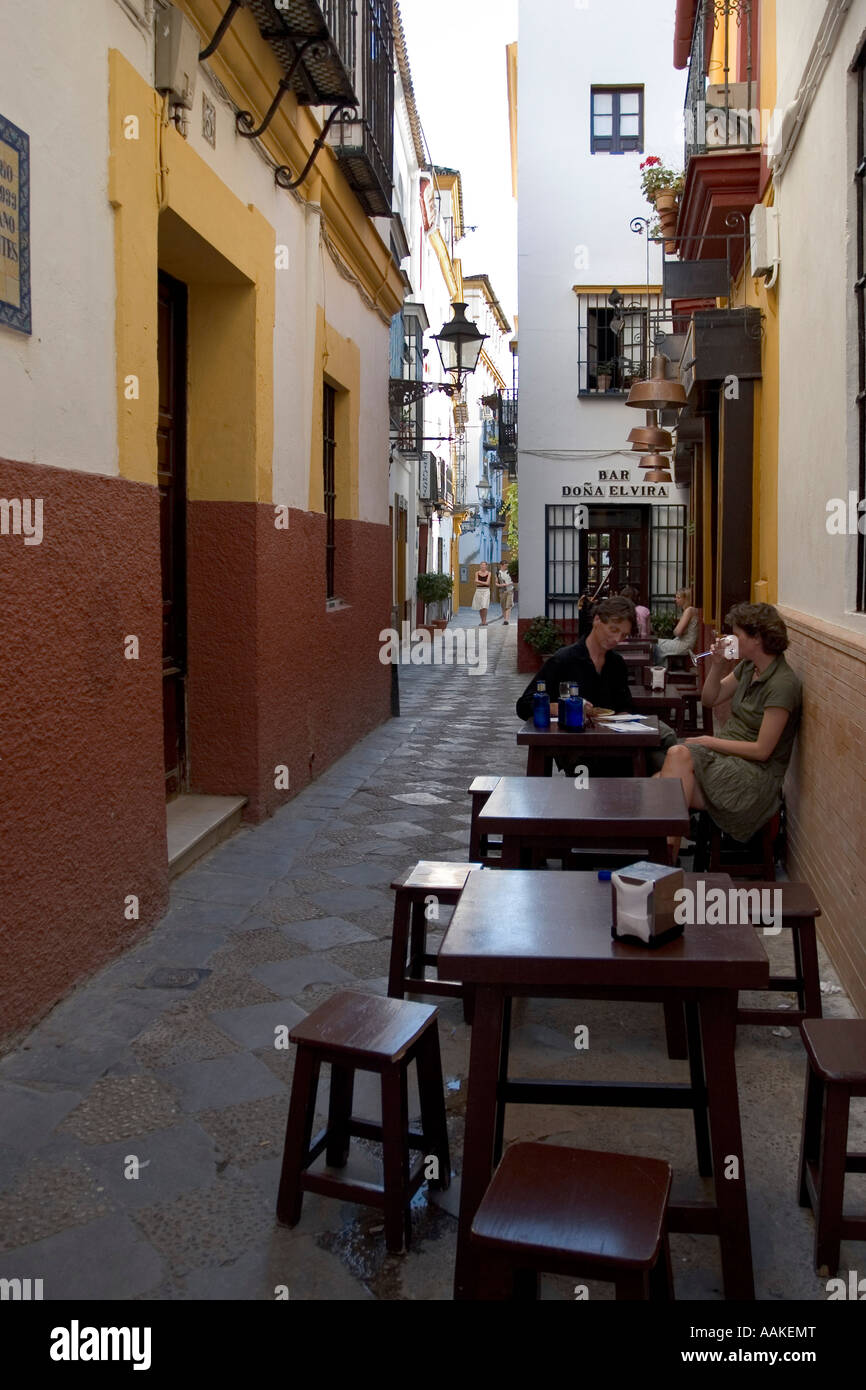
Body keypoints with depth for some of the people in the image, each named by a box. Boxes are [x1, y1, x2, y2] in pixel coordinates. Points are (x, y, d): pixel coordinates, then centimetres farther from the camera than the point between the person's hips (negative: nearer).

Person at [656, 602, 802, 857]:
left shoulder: (782, 685, -16)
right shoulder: (747, 667, 9)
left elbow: (762, 750, -17)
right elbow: (709, 700, 21)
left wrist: (709, 741, -11)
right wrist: (717, 665, 3)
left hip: (757, 776, -7)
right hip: (726, 756, 7)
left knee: (679, 755, -29)